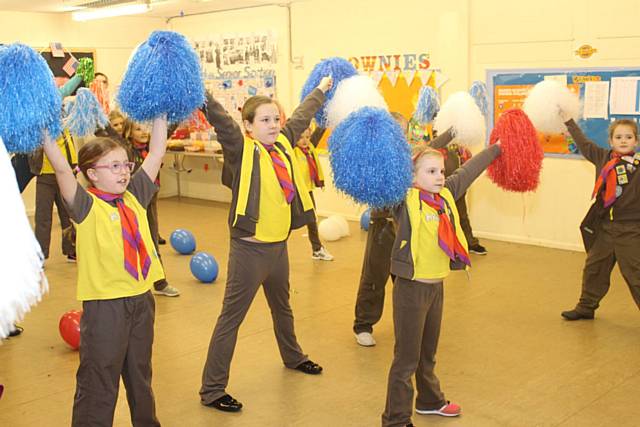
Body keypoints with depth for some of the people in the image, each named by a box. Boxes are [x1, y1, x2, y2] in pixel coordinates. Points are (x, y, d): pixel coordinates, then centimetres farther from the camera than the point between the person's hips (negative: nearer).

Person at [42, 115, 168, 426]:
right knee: (99, 384, 4)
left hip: (141, 298, 6)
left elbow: (156, 153, 6)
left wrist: (160, 114, 5)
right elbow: (61, 168, -25)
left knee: (140, 374, 22)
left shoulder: (134, 196, 5)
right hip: (104, 303, -6)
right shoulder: (86, 205, -10)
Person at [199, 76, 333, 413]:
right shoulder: (241, 148, -13)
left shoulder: (283, 143, 5)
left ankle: (292, 357, 52)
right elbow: (218, 117, -29)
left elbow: (301, 116, 22)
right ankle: (212, 389, 8)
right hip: (249, 249, -7)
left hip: (279, 245, 7)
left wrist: (321, 90, 36)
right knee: (231, 317, 0)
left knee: (282, 308, 28)